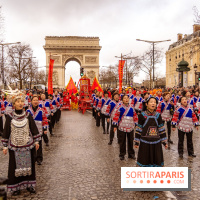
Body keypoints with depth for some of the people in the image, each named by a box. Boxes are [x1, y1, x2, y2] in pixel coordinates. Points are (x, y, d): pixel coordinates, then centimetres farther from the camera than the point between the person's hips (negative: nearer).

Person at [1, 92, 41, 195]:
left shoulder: (28, 115, 0)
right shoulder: (10, 116, -3)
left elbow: (33, 128, 6)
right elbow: (6, 131, 1)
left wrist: (36, 141, 5)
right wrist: (5, 146, 1)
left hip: (28, 145, 1)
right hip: (14, 146, -1)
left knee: (29, 164, 9)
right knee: (15, 166, 6)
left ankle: (29, 184, 25)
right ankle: (15, 186, 21)